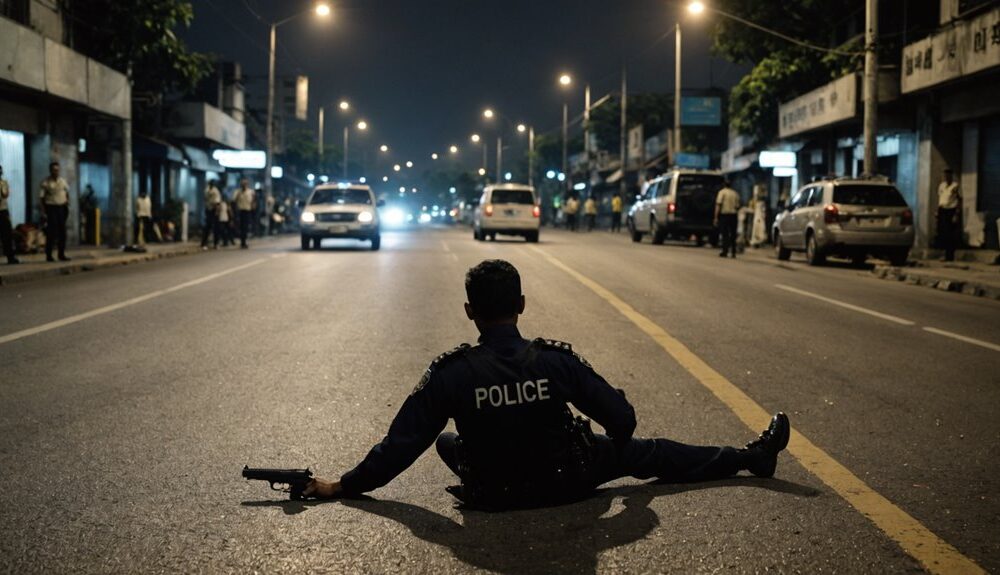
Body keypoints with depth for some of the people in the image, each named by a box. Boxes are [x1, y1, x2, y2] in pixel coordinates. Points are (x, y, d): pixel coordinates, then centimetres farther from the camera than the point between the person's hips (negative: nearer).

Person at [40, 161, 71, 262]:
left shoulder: (63, 181, 11)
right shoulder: (46, 183, -5)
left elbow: (67, 193, 22)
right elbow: (42, 197, -5)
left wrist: (67, 201, 4)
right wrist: (43, 211, -11)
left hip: (62, 208, 5)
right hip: (51, 208, -5)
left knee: (62, 232, 6)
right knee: (52, 232, -6)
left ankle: (61, 254, 14)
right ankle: (48, 255, 1)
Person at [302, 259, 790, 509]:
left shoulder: (449, 373, -21)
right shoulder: (557, 360, -19)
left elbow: (401, 443, -15)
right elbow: (621, 418, -10)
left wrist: (342, 487, -3)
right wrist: (612, 452, 14)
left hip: (492, 492, 0)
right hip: (566, 482, 0)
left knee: (447, 440, 30)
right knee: (644, 453, 22)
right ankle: (752, 456, 39)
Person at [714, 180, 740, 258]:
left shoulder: (722, 192, -2)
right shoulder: (735, 193, 11)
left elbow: (718, 205, -10)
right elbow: (737, 206, 7)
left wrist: (716, 217, -11)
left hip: (724, 214, -4)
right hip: (733, 215, 4)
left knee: (725, 234, -3)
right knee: (733, 234, 9)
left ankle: (725, 251, -7)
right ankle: (733, 252, 9)